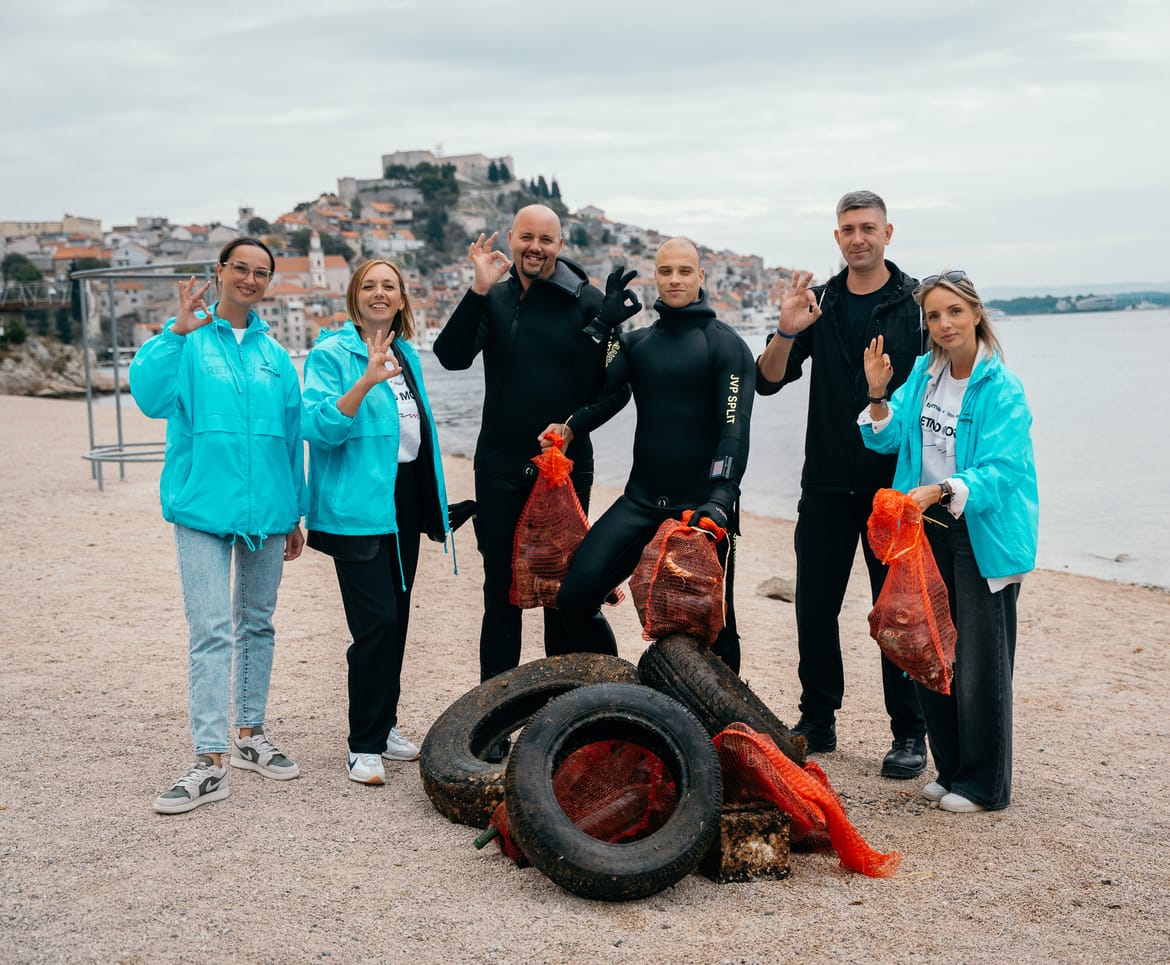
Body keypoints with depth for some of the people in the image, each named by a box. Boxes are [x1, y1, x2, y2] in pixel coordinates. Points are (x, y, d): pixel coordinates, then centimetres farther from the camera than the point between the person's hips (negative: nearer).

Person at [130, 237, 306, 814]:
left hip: (267, 507, 4)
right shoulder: (189, 340, 0)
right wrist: (177, 333, -27)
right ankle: (210, 762, -7)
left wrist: (296, 513, 15)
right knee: (210, 631, -9)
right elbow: (150, 397, -17)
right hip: (204, 505, -4)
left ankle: (250, 735, 26)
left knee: (257, 624, 13)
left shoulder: (274, 354, 11)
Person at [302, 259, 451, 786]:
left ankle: (384, 726, 23)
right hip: (357, 508, -7)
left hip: (404, 501, 7)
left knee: (396, 617, 11)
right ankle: (364, 745, -1)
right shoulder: (331, 353, -7)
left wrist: (434, 503, 22)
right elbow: (319, 426, -19)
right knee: (376, 621, -11)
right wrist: (367, 381, -32)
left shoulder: (406, 354, 14)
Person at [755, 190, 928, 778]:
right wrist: (787, 333, -15)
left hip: (894, 482, -3)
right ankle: (817, 722, 20)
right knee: (815, 606, 7)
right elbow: (767, 381, 4)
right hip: (827, 483, 3)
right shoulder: (819, 302, 8)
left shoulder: (915, 303, -1)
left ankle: (910, 734, 12)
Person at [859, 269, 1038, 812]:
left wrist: (938, 491, -36)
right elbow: (887, 439, 4)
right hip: (928, 527, 7)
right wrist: (878, 395, -11)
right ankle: (951, 770, 29)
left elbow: (999, 472, -22)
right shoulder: (922, 373, 5)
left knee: (979, 661, 0)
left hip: (983, 533, -7)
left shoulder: (1002, 390, -15)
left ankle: (985, 785, 15)